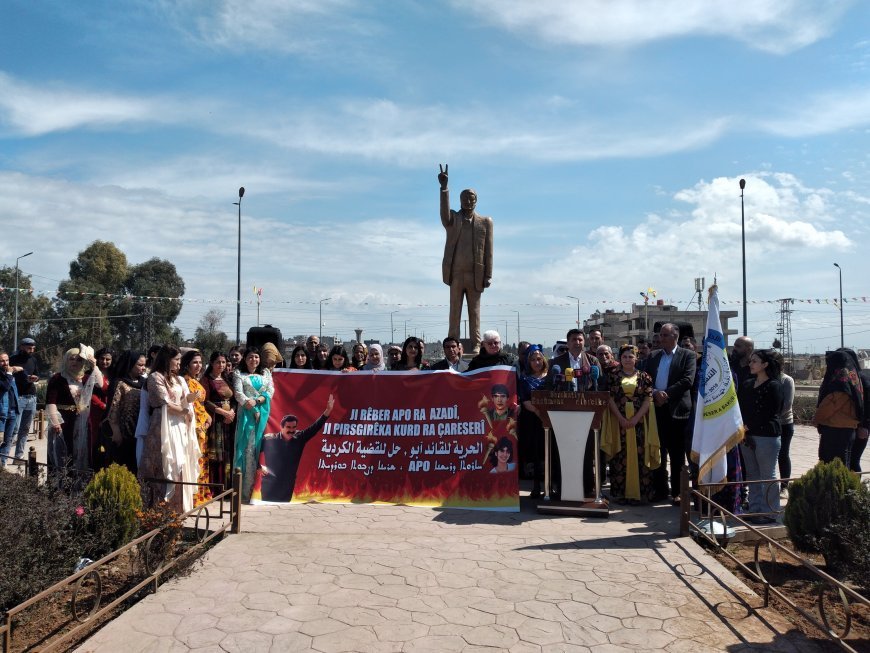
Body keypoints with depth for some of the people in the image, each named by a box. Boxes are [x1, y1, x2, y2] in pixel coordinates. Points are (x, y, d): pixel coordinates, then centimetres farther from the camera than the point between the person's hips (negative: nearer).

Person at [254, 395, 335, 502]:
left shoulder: (299, 438, -1)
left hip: (288, 485, 3)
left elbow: (315, 427, -3)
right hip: (270, 485, -3)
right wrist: (259, 467, -4)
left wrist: (328, 410, -11)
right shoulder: (268, 439, -9)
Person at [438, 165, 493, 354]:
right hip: (456, 273, 0)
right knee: (454, 311, 4)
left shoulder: (485, 222, 9)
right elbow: (445, 215, -17)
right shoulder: (453, 219, 8)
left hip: (475, 275, 0)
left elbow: (488, 251, 6)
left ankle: (476, 345, 9)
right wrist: (444, 188, -28)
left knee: (474, 311, 5)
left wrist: (488, 275, -1)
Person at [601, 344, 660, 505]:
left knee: (639, 455, 1)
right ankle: (620, 493, 9)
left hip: (639, 421, 0)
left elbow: (648, 399, -1)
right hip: (618, 421, 0)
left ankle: (639, 492, 9)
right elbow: (610, 399, 0)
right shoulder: (613, 376, 5)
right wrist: (621, 419, -11)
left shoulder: (644, 376, 5)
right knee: (620, 457, 2)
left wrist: (636, 418, -12)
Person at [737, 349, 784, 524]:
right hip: (747, 436, 7)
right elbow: (739, 408, 11)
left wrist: (749, 426, -10)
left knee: (768, 476, 1)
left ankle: (770, 512, 9)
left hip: (767, 436, -7)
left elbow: (770, 414, -11)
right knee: (752, 475, 12)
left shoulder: (773, 386, -7)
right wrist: (741, 428, -3)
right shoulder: (747, 384, 13)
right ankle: (755, 510, 20)